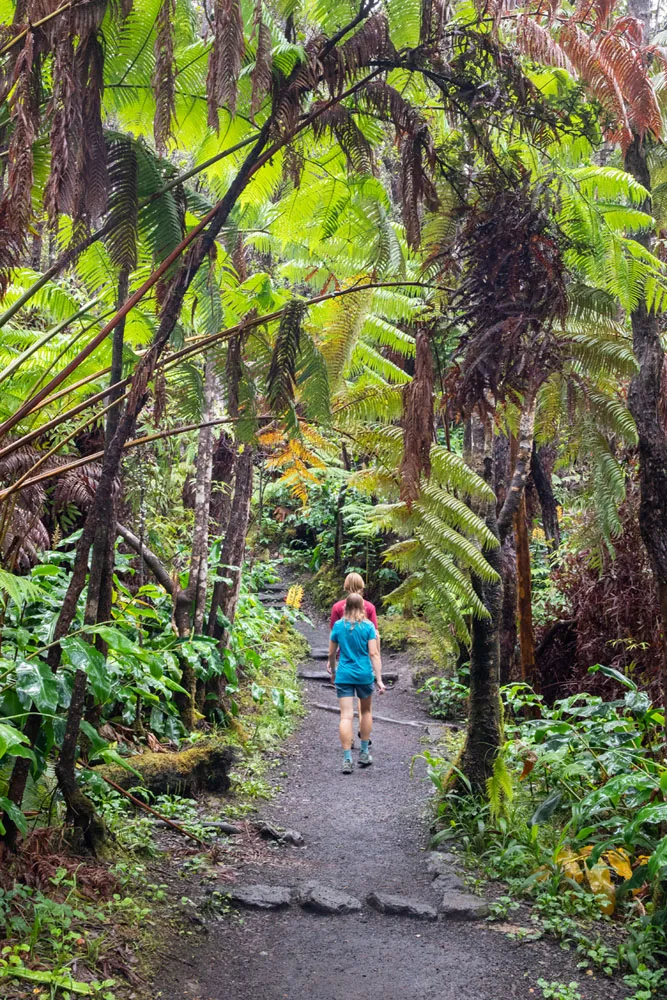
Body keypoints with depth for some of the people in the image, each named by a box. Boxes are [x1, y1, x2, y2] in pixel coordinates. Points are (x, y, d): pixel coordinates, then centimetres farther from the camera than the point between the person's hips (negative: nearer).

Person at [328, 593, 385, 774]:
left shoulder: (338, 625, 1)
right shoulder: (368, 626, -5)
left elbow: (331, 653, 7)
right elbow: (374, 654, -10)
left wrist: (333, 671, 24)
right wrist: (379, 679, -8)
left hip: (343, 676, 0)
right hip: (364, 675, 0)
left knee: (346, 716, -2)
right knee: (366, 711, 20)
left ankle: (347, 760, -6)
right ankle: (364, 754, 26)